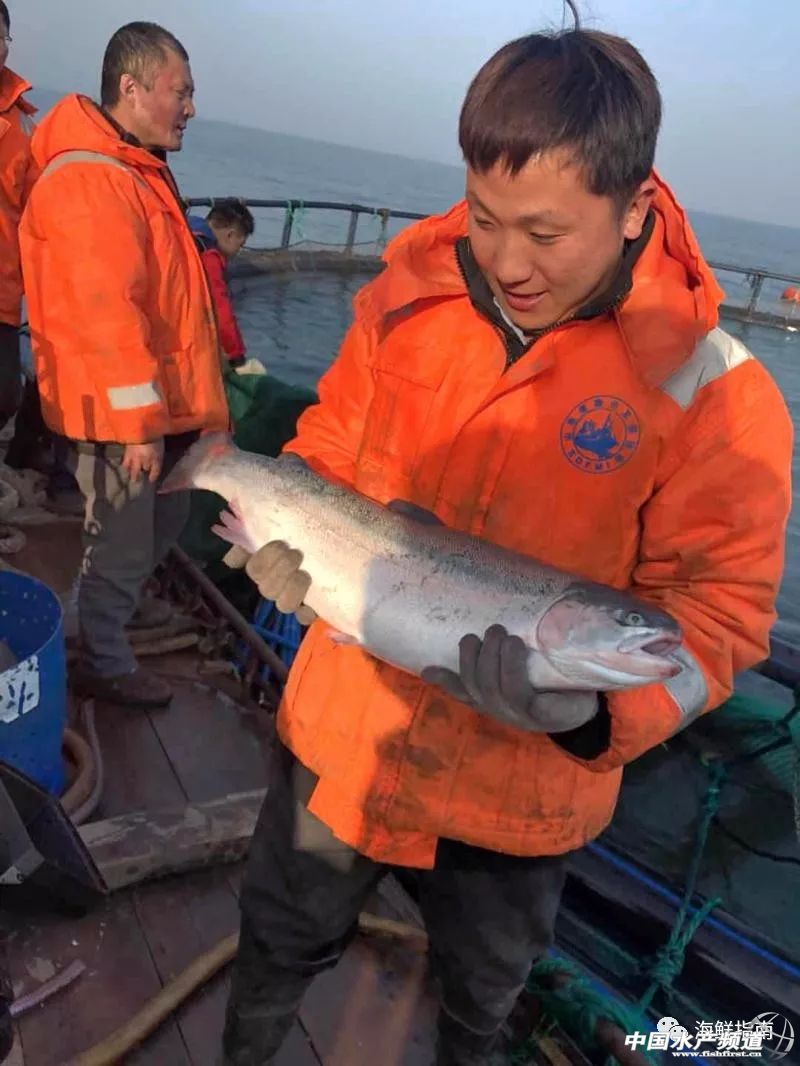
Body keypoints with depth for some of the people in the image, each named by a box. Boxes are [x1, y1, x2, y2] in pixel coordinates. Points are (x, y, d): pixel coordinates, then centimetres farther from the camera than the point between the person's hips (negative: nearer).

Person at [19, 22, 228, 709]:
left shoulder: (139, 170, 15)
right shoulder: (91, 181, -19)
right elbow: (107, 311, -25)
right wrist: (140, 421, -24)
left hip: (159, 405, 10)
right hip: (118, 416, -10)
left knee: (166, 519, 24)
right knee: (122, 542, 4)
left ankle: (121, 601, 47)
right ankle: (106, 666, 22)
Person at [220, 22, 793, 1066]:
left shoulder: (715, 394, -19)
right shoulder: (407, 295, -9)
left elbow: (715, 613, -15)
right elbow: (331, 443, 3)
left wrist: (588, 708, -32)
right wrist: (284, 532, -16)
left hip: (516, 791, -2)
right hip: (343, 732, 3)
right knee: (280, 940, 29)